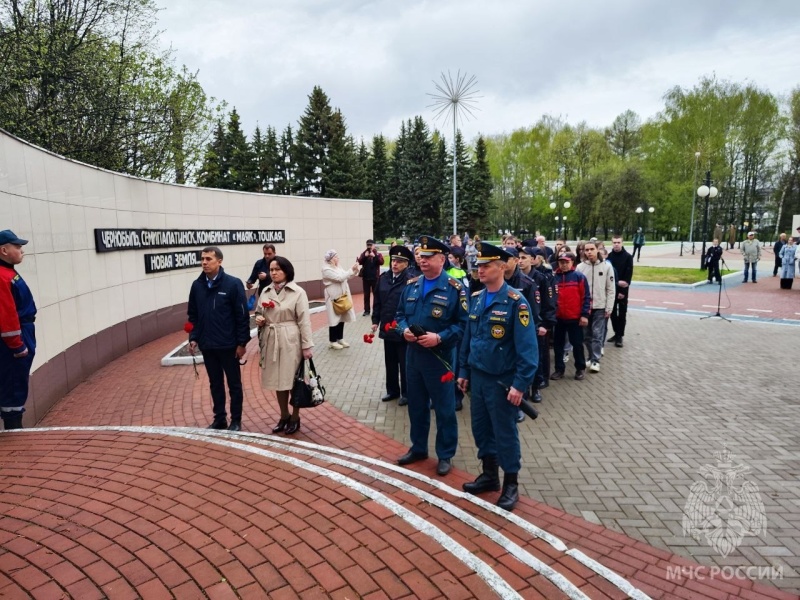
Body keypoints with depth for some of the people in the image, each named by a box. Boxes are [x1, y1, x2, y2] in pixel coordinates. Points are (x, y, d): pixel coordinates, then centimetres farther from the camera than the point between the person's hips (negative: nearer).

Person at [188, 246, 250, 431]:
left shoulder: (233, 283, -11)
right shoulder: (197, 285, 3)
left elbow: (242, 315, -10)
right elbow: (193, 315, 11)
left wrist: (242, 342, -11)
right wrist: (193, 338, 2)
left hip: (228, 345, -4)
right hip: (207, 345, 4)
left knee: (234, 384, 9)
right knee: (215, 384, 15)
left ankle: (236, 421, 21)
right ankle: (219, 419, 28)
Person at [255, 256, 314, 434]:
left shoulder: (298, 292, -8)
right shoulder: (266, 292, 7)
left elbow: (304, 320, -9)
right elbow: (259, 313, 19)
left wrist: (307, 346, -11)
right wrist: (258, 319, -5)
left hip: (290, 340, -5)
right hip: (271, 340, 5)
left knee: (293, 380, 5)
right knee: (278, 379, 13)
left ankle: (295, 417, 21)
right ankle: (284, 416, 29)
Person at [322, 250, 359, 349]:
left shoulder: (338, 267, 9)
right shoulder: (326, 270, -16)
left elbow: (348, 276, 13)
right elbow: (340, 278, -24)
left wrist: (355, 270, -4)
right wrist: (351, 269, -22)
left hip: (342, 297, 8)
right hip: (334, 298, -8)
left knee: (342, 318, 13)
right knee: (334, 319, 0)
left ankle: (340, 339, 25)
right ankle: (332, 341, 10)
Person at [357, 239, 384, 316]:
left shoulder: (378, 254, 1)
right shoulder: (363, 254, 6)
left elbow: (381, 262, -13)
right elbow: (360, 262, -8)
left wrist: (375, 256, -24)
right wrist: (365, 256, -23)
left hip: (375, 277, -2)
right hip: (365, 277, 2)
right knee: (366, 295, 6)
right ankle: (366, 310, 11)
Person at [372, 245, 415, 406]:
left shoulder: (410, 280, -15)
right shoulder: (383, 278, 3)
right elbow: (377, 301, 10)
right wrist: (375, 321, 7)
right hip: (387, 328, 6)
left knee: (404, 364, 9)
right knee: (390, 362, 18)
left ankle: (406, 393, 24)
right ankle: (392, 390, 34)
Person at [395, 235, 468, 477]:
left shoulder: (455, 288, -10)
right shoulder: (411, 286, 6)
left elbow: (464, 323, -12)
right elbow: (400, 314, 14)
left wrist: (439, 338, -23)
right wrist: (404, 329, -7)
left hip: (439, 356, -5)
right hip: (413, 354, 6)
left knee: (444, 409, 7)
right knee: (416, 405, 17)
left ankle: (445, 455, 22)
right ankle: (418, 448, 35)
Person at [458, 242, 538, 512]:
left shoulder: (515, 302, -15)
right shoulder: (475, 298, 5)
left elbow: (527, 347, -17)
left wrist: (520, 384, -20)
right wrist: (464, 371, 11)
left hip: (501, 381, -6)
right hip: (477, 377, 6)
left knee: (505, 432, 7)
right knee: (481, 428, 16)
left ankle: (510, 485, 25)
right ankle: (489, 475, 35)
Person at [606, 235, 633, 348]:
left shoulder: (628, 257, -4)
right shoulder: (609, 256, 2)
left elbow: (629, 275, -8)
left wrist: (623, 291, -13)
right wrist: (617, 282, -14)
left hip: (623, 290, -3)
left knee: (622, 313, 1)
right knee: (613, 312, 9)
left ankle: (620, 336, 6)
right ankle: (616, 333, 21)